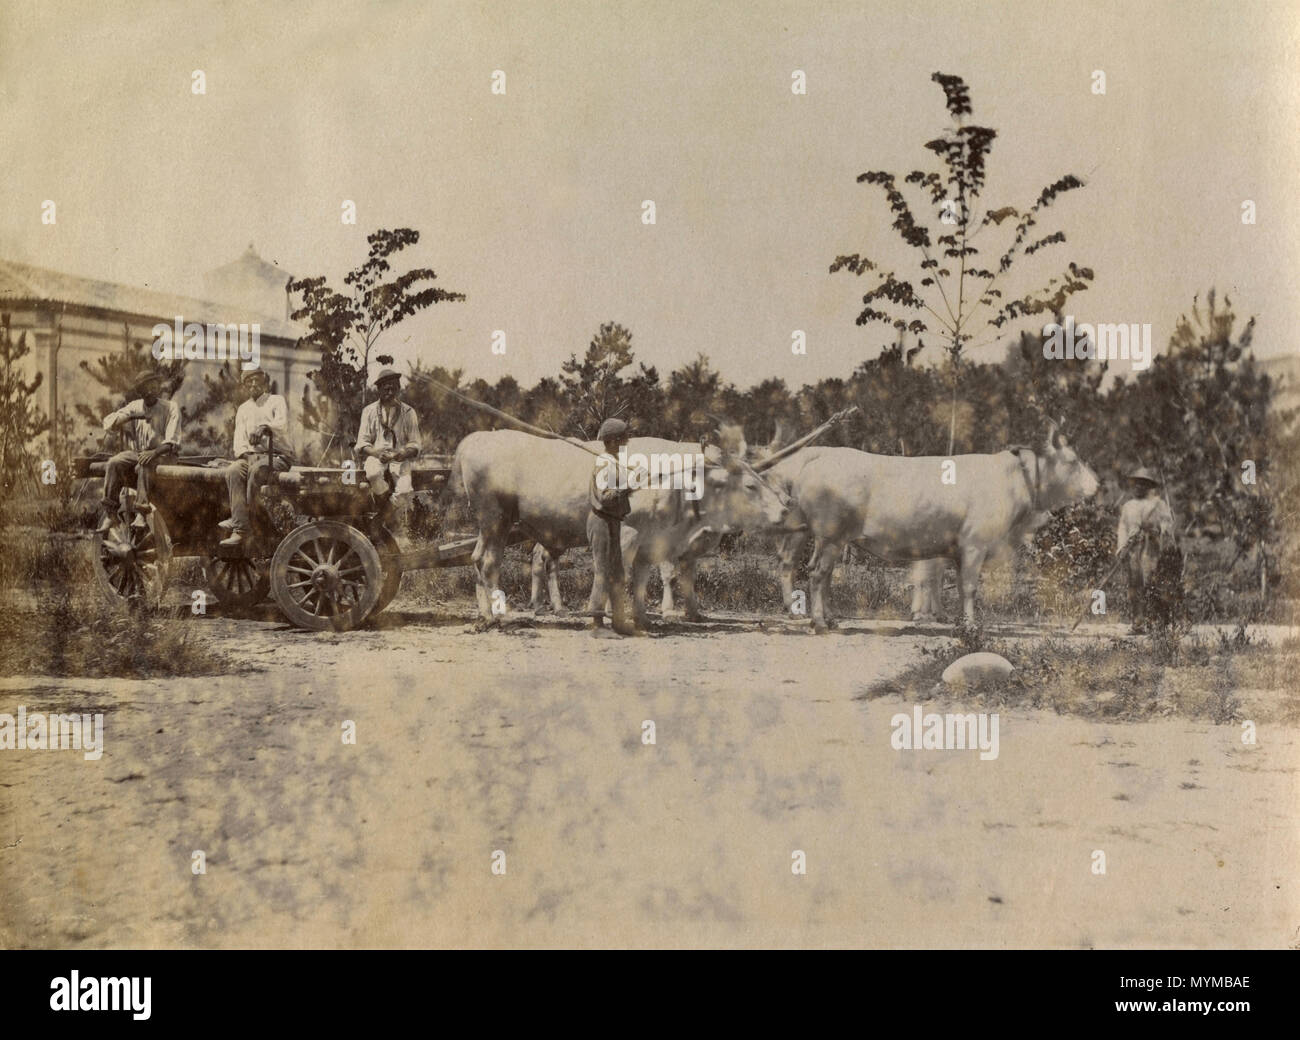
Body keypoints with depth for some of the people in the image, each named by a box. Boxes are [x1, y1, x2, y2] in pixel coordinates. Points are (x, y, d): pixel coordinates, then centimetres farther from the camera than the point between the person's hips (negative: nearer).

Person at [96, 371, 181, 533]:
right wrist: (132, 415, -13)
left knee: (144, 465, -38)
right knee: (113, 463, -28)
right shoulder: (134, 406, 12)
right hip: (134, 452, 4)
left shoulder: (170, 408, 0)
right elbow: (108, 422, 2)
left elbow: (172, 441, -10)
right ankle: (110, 513, -28)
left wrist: (155, 452, -29)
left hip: (159, 455, -3)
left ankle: (142, 513, -38)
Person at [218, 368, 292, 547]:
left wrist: (265, 428, -36)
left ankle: (237, 519, -33)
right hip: (251, 455, 4)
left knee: (256, 468, -37)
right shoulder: (243, 408, 22)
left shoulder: (276, 401, 7)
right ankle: (240, 529, -38)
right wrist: (243, 453, -10)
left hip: (277, 455, -4)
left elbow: (282, 424, -14)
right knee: (233, 470, -29)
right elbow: (239, 437, 12)